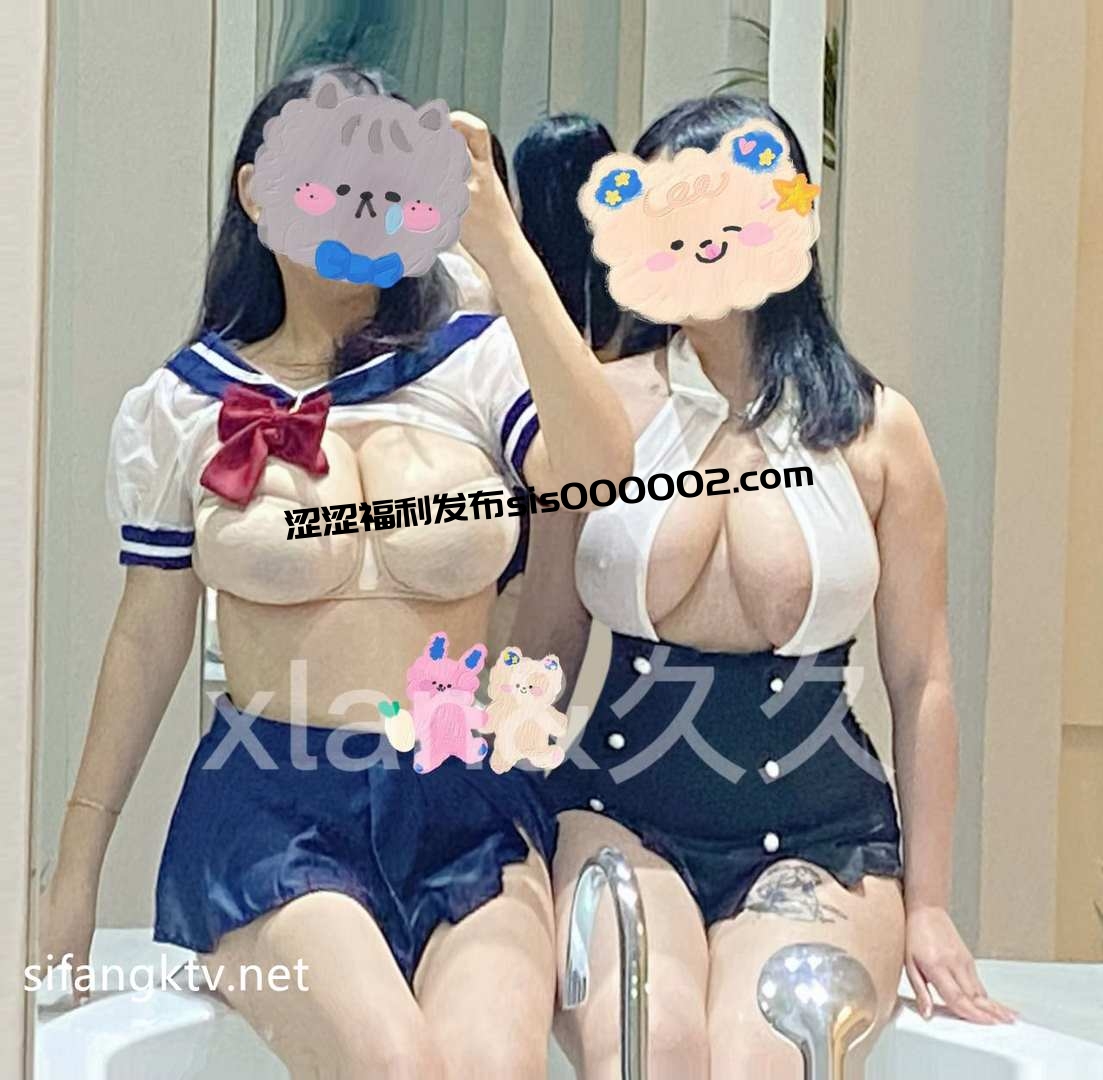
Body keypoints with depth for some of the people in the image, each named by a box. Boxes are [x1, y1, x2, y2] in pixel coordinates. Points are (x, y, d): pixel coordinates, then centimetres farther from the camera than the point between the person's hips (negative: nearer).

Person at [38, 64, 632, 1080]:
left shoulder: (478, 362, 3)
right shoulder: (182, 404, 6)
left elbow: (599, 475, -17)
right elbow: (149, 635, 10)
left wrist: (499, 241, -19)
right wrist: (75, 871, 12)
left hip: (468, 807, 1)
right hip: (271, 807, 0)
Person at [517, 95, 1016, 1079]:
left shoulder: (874, 429, 1)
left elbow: (920, 682, 5)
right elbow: (547, 647, 8)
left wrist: (926, 904, 5)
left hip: (818, 836, 0)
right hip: (621, 815, 1)